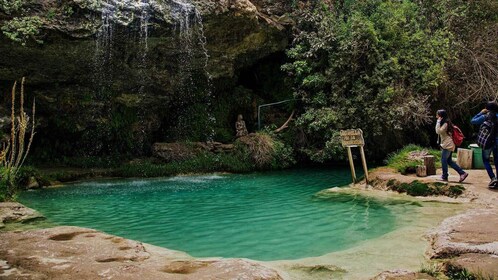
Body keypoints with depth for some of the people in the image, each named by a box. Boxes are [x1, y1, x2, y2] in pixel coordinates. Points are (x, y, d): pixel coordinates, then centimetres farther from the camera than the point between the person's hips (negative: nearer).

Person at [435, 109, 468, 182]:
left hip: (448, 145, -10)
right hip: (448, 145, 10)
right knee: (449, 161, 11)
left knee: (443, 160, -2)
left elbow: (438, 131, -22)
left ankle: (444, 176, 6)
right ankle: (462, 173, 10)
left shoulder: (445, 123, -15)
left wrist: (438, 121, -19)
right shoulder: (446, 122, 15)